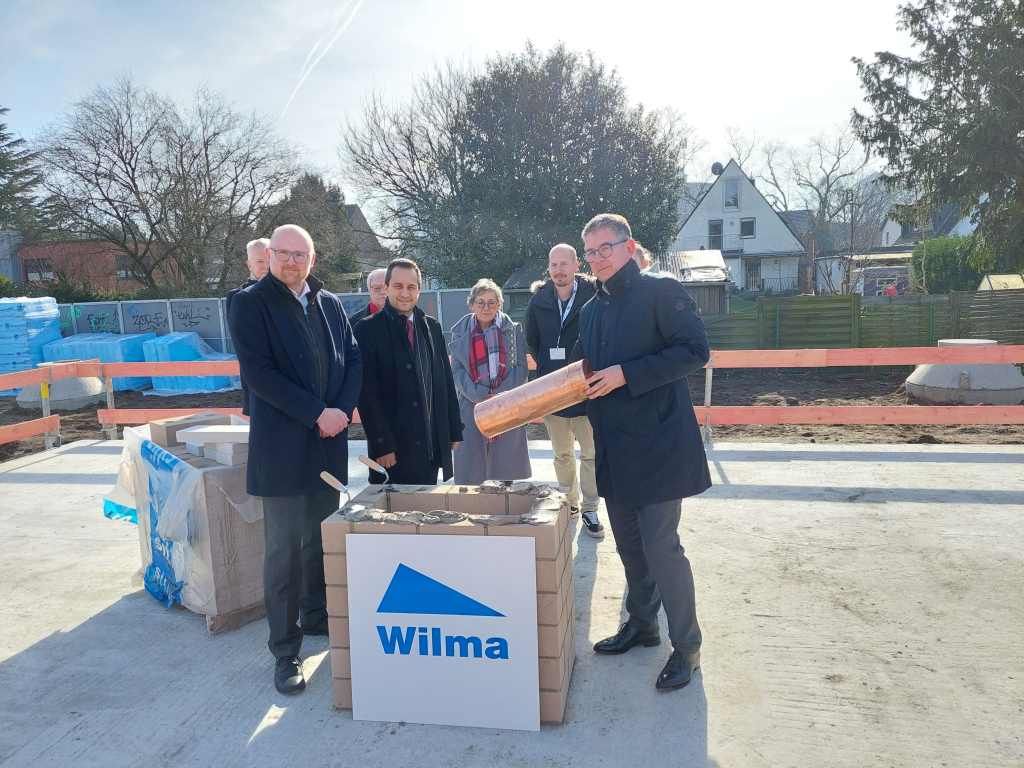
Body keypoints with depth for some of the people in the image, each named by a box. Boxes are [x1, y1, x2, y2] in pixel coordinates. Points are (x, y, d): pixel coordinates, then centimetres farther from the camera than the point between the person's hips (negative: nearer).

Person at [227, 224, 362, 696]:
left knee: (321, 540, 16)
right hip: (282, 445, -5)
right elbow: (258, 372, -13)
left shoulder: (329, 303, 11)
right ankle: (285, 651, 11)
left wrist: (342, 410, -7)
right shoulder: (250, 303, -4)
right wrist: (316, 413, -16)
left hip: (329, 442, 5)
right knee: (283, 550, 0)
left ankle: (316, 617, 35)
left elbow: (353, 360, 10)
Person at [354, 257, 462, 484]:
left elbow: (445, 382, 14)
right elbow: (367, 393, -9)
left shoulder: (432, 327, 11)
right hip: (393, 449, -5)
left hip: (432, 446, 5)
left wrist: (454, 431, 10)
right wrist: (382, 444, -14)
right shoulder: (368, 330, -5)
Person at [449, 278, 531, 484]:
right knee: (472, 466, 2)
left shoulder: (513, 330, 4)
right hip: (472, 407, 1)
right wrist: (480, 396, -13)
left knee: (506, 464, 3)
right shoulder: (460, 332, 6)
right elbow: (457, 371, 0)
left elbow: (521, 367, 0)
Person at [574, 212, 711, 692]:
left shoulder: (661, 292, -8)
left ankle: (686, 646, 14)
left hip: (656, 444, -7)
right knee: (629, 544, 17)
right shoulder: (592, 309, 14)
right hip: (614, 448, 7)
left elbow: (695, 351, -16)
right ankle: (641, 623, 36)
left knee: (661, 546, -4)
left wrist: (627, 374, -21)